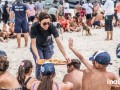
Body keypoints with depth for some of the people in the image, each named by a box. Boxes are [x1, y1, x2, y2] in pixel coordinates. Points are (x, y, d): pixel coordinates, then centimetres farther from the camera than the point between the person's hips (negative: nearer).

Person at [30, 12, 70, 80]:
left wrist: (65, 55, -41)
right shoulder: (34, 27, -33)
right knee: (39, 65, -12)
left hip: (48, 46, 1)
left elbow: (59, 42, -32)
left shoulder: (52, 27, -31)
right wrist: (37, 56, -45)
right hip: (37, 46, -1)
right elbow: (33, 44, -31)